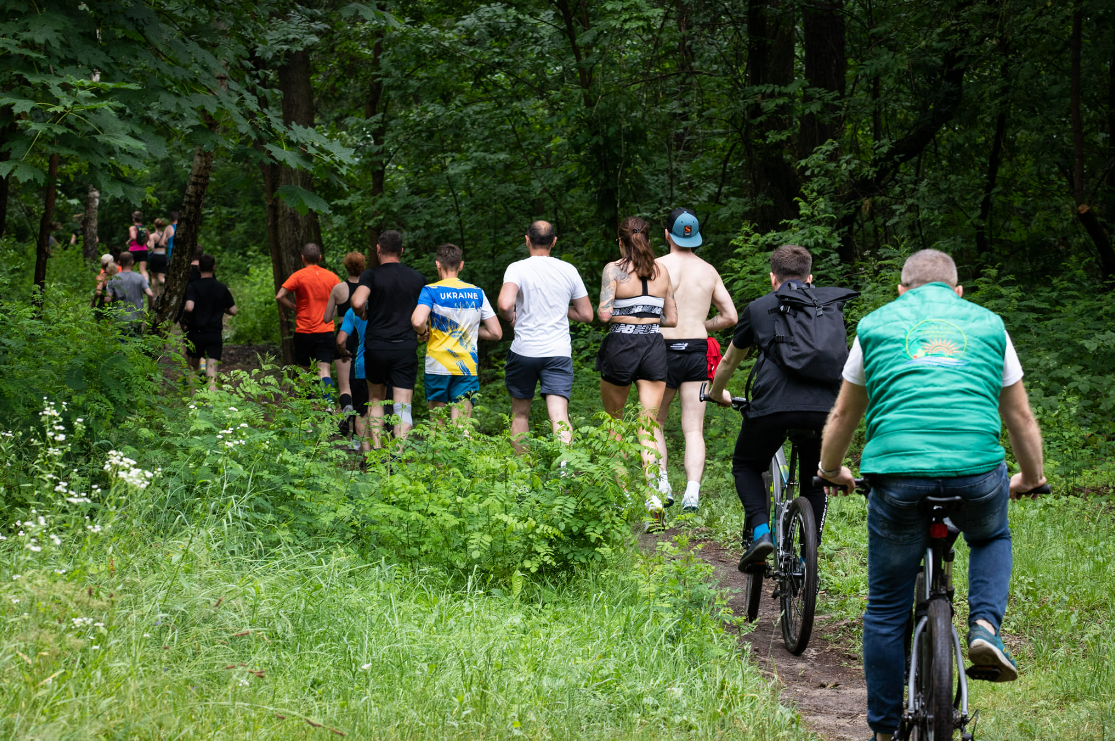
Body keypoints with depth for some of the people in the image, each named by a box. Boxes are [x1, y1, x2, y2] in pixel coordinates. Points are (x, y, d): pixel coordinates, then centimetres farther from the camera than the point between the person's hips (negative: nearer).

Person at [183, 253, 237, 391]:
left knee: (193, 368, 19)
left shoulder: (193, 287, -7)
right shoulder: (221, 288, 2)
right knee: (212, 371, -5)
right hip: (214, 334, 1)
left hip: (195, 333, -1)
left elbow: (189, 307, -22)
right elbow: (233, 311, 5)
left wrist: (184, 309, 1)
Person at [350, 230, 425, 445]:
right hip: (406, 347, 1)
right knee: (402, 406, -3)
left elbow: (358, 302, -20)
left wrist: (362, 313, 0)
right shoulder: (418, 278, 6)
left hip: (376, 346, -1)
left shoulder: (371, 275, -4)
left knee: (376, 399, 19)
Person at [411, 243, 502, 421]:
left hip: (438, 366, -2)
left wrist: (423, 330, 0)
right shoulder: (476, 293, 6)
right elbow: (496, 333, 6)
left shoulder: (431, 291, -4)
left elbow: (418, 321, -22)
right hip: (468, 367, 2)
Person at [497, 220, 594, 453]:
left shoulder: (517, 269, -6)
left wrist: (510, 316, -1)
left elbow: (504, 304, -23)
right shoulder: (568, 271, 5)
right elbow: (586, 314, 12)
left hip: (524, 351, -1)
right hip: (559, 353, 1)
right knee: (559, 417, -9)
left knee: (520, 413, 18)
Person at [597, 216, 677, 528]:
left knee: (613, 421, 18)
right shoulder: (661, 271, 6)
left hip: (621, 345, -3)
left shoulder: (614, 269, -6)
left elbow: (604, 313, -15)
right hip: (654, 347, 3)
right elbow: (671, 319, 10)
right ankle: (653, 496, -17)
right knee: (649, 425, -1)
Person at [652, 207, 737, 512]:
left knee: (655, 423, 15)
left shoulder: (658, 266, -3)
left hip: (665, 349, -2)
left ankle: (662, 484, 4)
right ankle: (692, 491, -14)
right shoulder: (709, 271, 8)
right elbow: (730, 317, 9)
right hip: (697, 352, 2)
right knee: (694, 429, 1)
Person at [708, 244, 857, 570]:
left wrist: (717, 393, 55)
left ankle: (761, 530, 3)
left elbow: (728, 362, 34)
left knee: (745, 465, 25)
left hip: (772, 406, -2)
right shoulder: (831, 304, 25)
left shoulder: (759, 308, 20)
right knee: (816, 482, 26)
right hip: (824, 406, 2)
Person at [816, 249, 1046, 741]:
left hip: (897, 473, -1)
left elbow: (844, 415, 26)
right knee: (992, 538, 34)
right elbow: (1020, 417, 26)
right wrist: (1031, 478, 43)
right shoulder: (987, 324, 20)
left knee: (886, 609, 13)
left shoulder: (877, 324, 19)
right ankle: (985, 626, 9)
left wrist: (830, 470, 44)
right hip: (977, 473, 1)